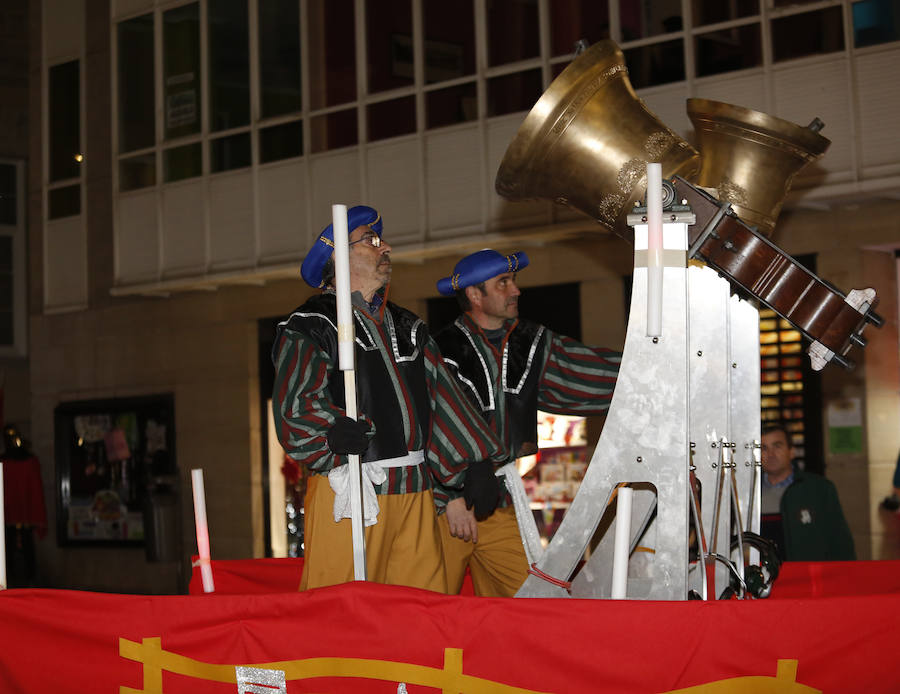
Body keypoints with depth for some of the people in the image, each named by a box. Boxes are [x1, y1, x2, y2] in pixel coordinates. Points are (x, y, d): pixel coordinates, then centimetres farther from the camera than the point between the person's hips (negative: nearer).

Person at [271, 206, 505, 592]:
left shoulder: (408, 328, 23)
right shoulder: (308, 326, 3)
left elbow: (443, 400, 18)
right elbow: (295, 404, -10)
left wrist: (474, 466, 9)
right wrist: (332, 430, -29)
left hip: (414, 493, 6)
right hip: (349, 488, -6)